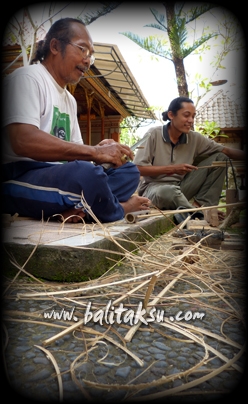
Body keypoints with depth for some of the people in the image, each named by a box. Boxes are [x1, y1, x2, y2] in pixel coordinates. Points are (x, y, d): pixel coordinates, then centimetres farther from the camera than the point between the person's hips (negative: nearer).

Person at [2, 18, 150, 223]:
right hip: (19, 178, -8)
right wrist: (95, 152, -22)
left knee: (129, 171, 3)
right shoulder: (28, 77, -6)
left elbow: (75, 151, 17)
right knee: (87, 173, -36)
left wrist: (99, 150, -6)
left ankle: (74, 209, -20)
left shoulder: (69, 99, 20)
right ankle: (117, 209, -4)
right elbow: (23, 141, -23)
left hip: (57, 176, 9)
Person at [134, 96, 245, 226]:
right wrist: (172, 169, -18)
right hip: (154, 187, -5)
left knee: (220, 158, -2)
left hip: (180, 188, 6)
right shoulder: (153, 135, -11)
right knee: (169, 191, -43)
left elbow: (225, 151, 1)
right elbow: (138, 169, -15)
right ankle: (199, 215, -18)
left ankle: (200, 204, -13)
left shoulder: (194, 138, 2)